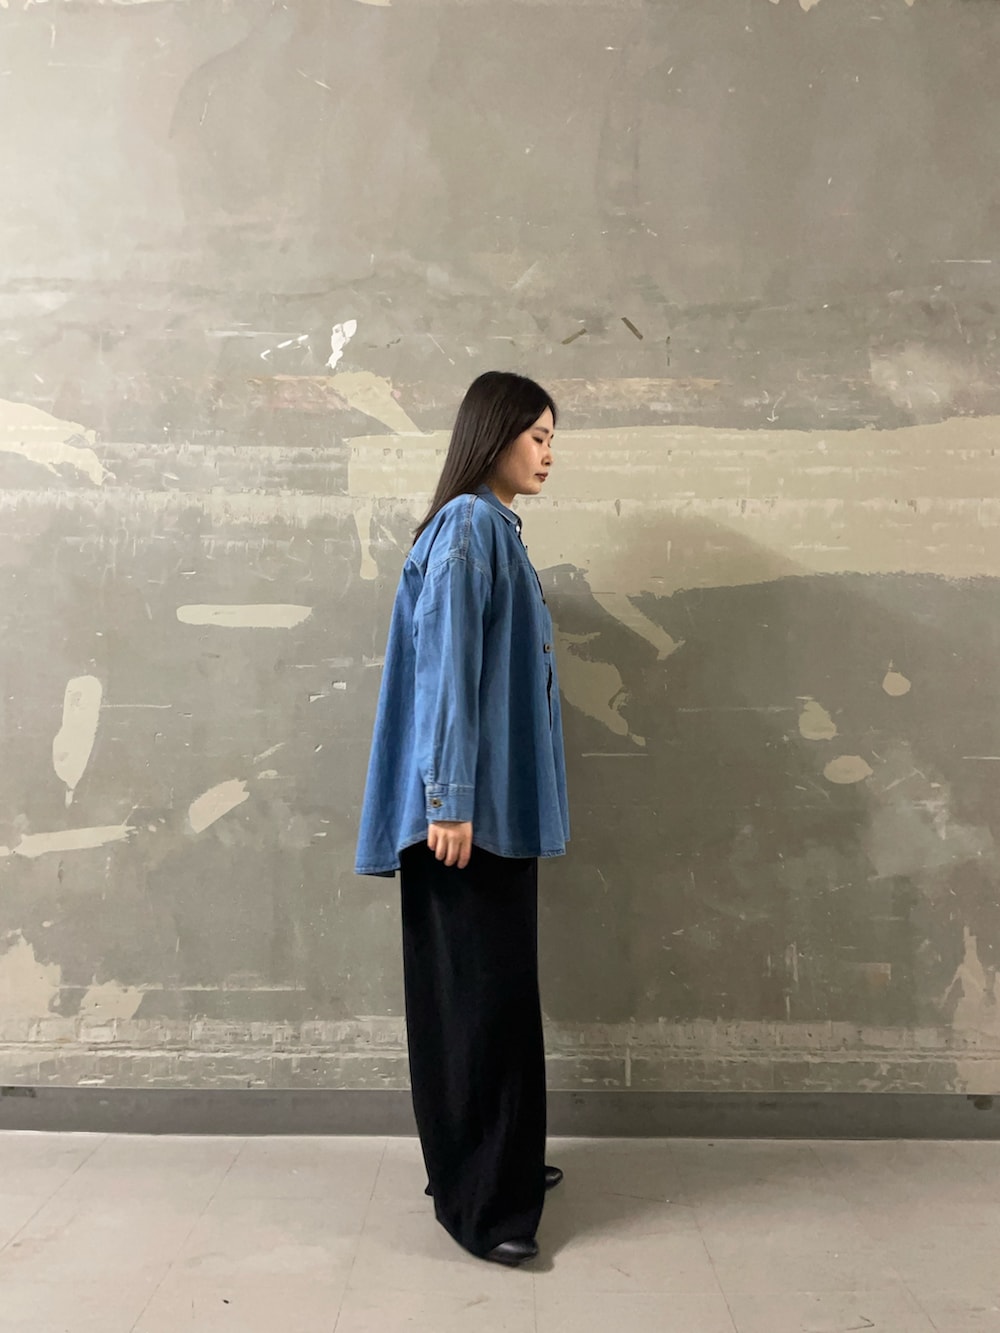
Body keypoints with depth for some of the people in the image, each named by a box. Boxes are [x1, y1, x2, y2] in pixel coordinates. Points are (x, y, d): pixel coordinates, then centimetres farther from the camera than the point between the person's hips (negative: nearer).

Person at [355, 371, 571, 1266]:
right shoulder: (468, 525, -10)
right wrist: (453, 797, -23)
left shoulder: (493, 528, 19)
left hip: (494, 799, 10)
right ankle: (477, 1199, 6)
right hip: (470, 802, -10)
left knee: (494, 983, 15)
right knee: (481, 988, -4)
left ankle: (498, 1165, 28)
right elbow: (449, 665, -19)